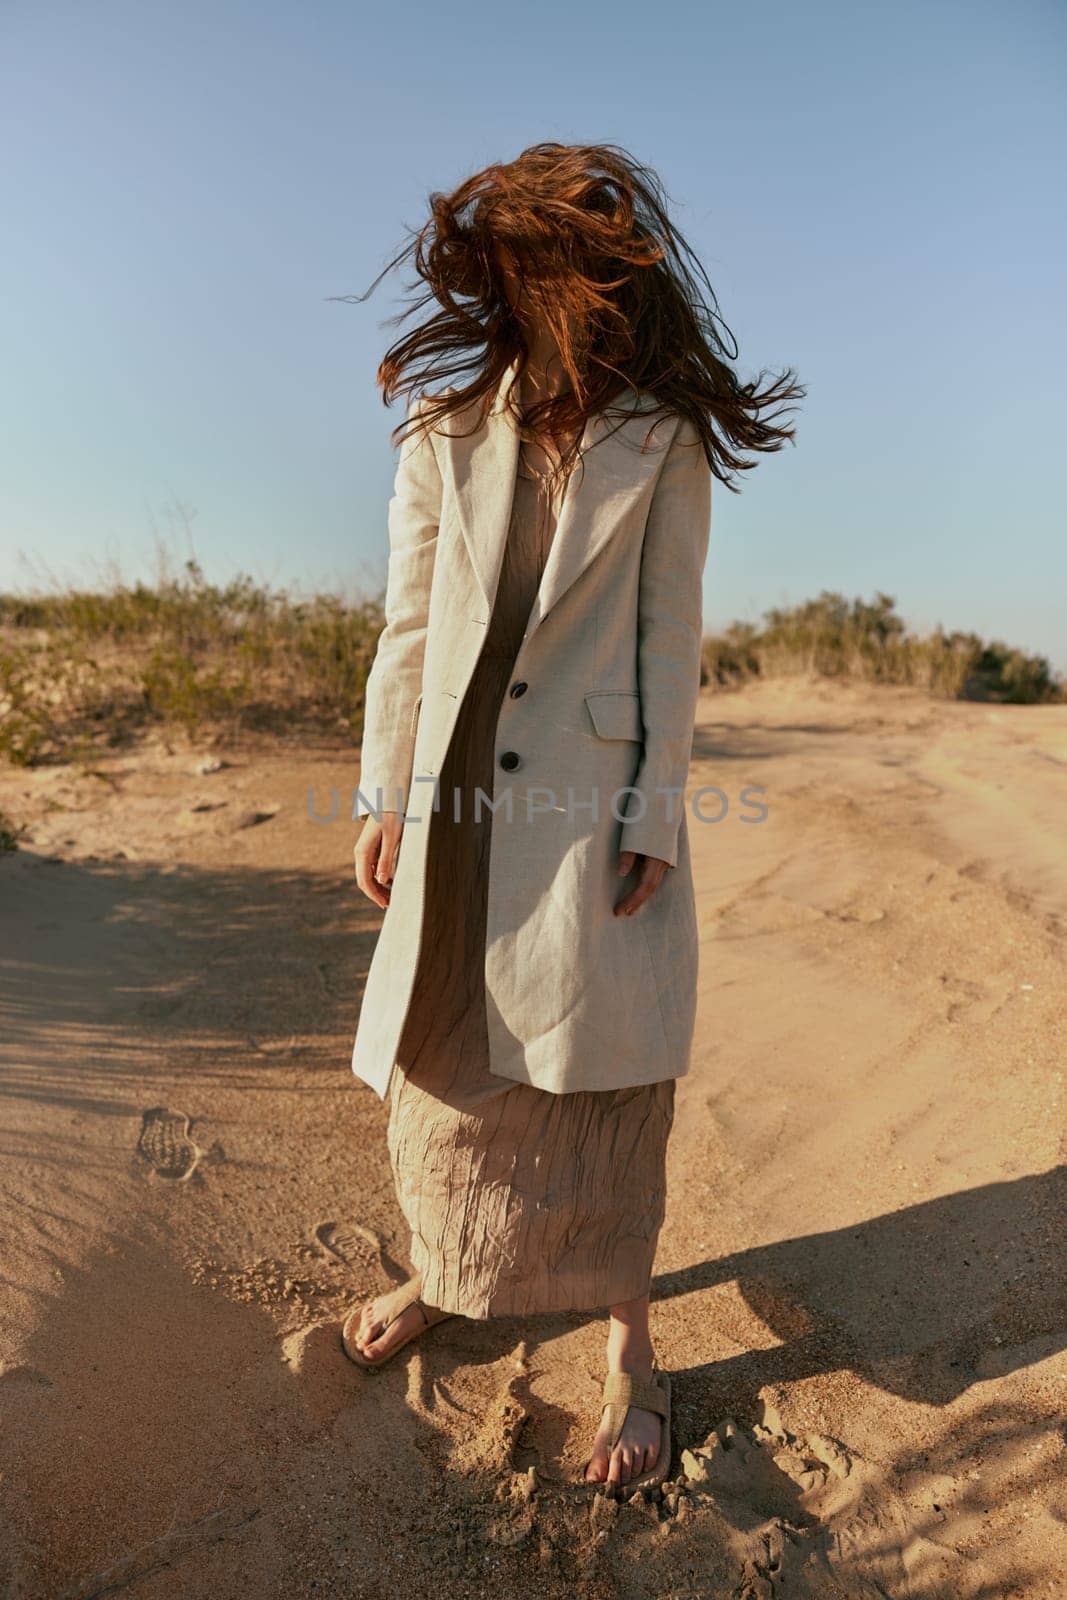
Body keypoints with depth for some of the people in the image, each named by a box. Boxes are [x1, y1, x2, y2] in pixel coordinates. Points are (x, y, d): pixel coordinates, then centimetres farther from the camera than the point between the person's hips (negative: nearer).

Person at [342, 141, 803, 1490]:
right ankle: (441, 1276, 39)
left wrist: (654, 812, -8)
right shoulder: (446, 433, 9)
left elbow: (669, 636, -1)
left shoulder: (663, 440, 3)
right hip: (461, 801, 3)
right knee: (444, 1056, 13)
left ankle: (629, 1349, 24)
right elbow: (407, 628, 6)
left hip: (592, 800, -2)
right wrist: (384, 798, 3)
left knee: (604, 1073, 3)